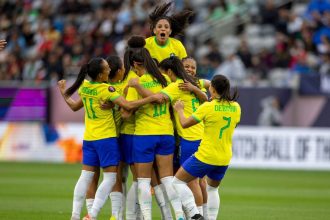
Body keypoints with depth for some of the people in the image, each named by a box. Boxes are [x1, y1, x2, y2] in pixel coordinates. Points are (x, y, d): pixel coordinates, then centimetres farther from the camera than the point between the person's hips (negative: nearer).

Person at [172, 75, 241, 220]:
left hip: (205, 156, -6)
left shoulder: (208, 107, -15)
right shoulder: (235, 107, 0)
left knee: (178, 182, 7)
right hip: (225, 159, 6)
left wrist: (180, 110, 13)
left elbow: (184, 123, -8)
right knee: (212, 189, 27)